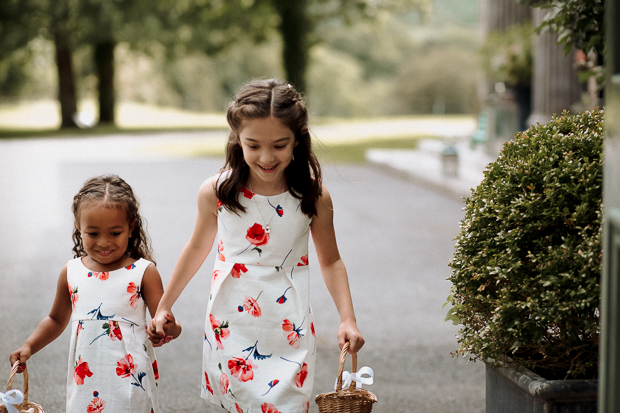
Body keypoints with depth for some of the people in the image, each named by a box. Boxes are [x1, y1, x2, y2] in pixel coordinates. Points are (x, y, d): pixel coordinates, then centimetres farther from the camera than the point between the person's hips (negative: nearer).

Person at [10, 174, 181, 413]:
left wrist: (169, 329, -30)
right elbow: (56, 320, 20)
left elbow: (162, 322, -8)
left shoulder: (143, 272, -5)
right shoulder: (70, 273, 5)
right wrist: (29, 346, 10)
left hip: (130, 381, -3)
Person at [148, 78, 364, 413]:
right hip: (230, 329, 1)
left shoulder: (314, 198, -8)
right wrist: (164, 306, 16)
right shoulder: (215, 193, -7)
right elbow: (198, 248, 9)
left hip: (289, 333, 0)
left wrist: (347, 319, -4)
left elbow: (330, 261, 6)